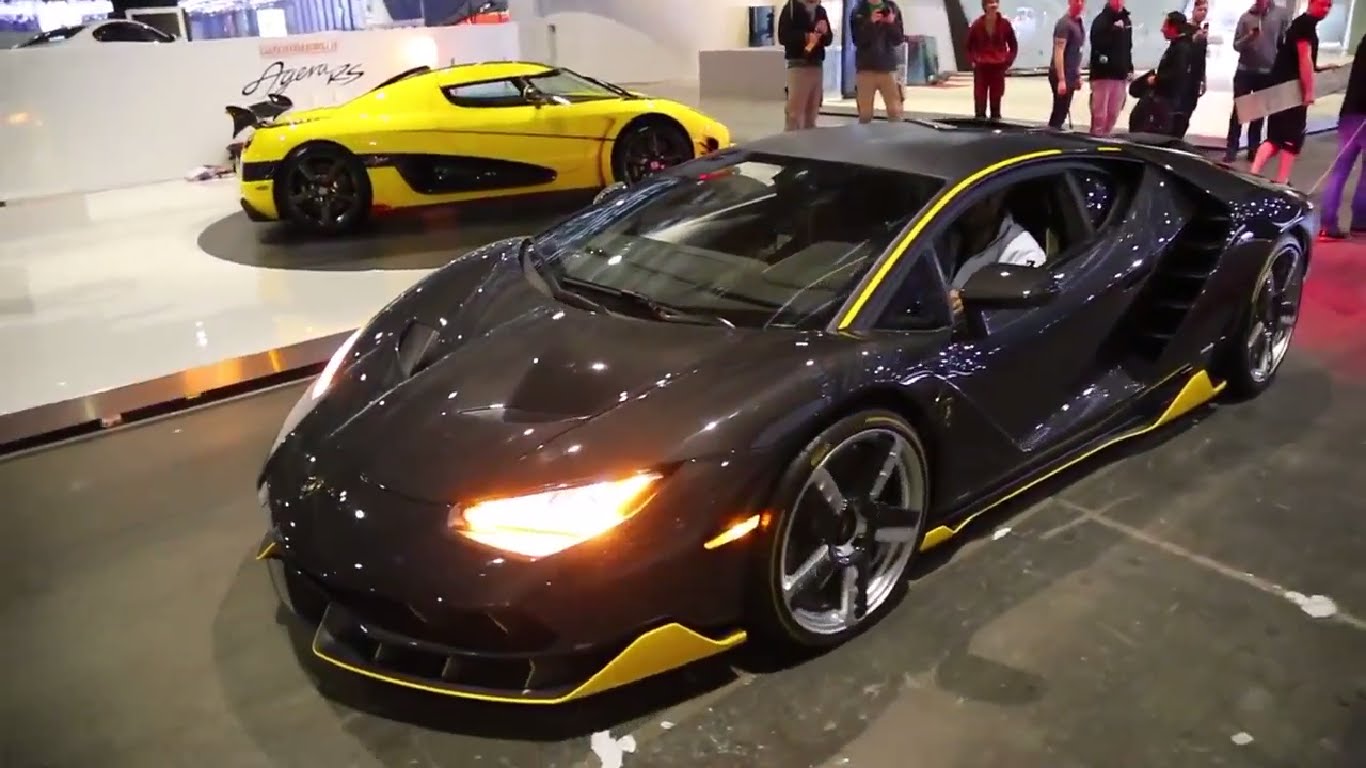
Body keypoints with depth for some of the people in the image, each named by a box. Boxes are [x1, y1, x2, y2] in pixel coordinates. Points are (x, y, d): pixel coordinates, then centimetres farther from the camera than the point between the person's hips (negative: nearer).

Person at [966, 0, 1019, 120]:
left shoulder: (1005, 24, -3)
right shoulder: (977, 25, -5)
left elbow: (1014, 45, 6)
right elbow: (969, 46, 7)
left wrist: (1008, 62, -2)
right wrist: (972, 61, -3)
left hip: (998, 68, 1)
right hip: (981, 68, -1)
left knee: (996, 100, 6)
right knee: (980, 99, -1)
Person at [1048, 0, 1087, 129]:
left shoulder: (1079, 24, 13)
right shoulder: (1064, 23, -13)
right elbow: (1058, 52, -19)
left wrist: (1078, 75, 18)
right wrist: (1061, 79, -24)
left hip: (1071, 75, 8)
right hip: (1061, 76, -8)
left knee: (1062, 111, 11)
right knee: (1059, 112, -5)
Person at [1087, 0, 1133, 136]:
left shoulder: (1126, 20, 16)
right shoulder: (1101, 20, -5)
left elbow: (1128, 47, 22)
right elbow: (1097, 42, -19)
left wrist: (1129, 68, 17)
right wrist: (1114, 29, -25)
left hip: (1120, 74, 6)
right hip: (1103, 73, -6)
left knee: (1114, 113, 9)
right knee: (1100, 113, -6)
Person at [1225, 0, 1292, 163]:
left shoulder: (1282, 14, -1)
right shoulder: (1246, 17, 0)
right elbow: (1236, 45, -1)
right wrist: (1249, 37, -21)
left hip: (1268, 73, 0)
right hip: (1244, 71, 0)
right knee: (1238, 110, 0)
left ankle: (1253, 149, 13)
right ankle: (1231, 150, 2)